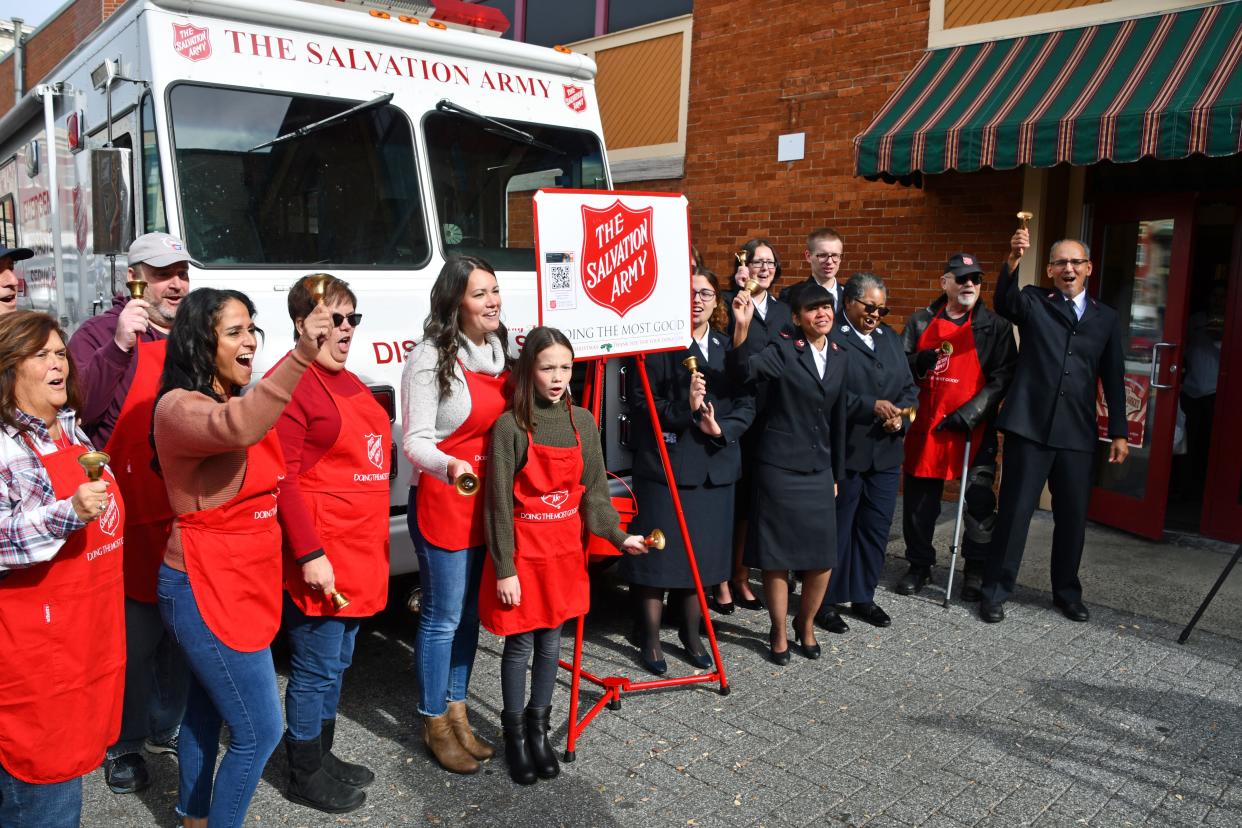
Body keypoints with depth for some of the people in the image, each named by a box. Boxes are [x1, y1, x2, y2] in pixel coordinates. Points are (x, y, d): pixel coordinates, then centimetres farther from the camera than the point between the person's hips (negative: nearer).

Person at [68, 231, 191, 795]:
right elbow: (77, 409, -18)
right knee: (133, 638, 3)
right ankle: (125, 744, 23)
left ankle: (167, 728, 35)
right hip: (131, 521, -5)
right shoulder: (100, 335, -3)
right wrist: (117, 346, -26)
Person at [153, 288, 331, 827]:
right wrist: (301, 355, -53)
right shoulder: (179, 407, -19)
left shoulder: (237, 401, 10)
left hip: (239, 589, 9)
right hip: (206, 593, -9)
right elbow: (235, 428, -44)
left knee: (206, 712, 22)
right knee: (259, 731, -3)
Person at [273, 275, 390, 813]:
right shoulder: (290, 383, -14)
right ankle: (305, 775, 22)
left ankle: (323, 755, 36)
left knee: (338, 662, 20)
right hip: (320, 556, -9)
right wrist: (310, 554, -21)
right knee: (316, 668, 4)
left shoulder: (347, 381, 14)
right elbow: (282, 479, -19)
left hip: (359, 552, 9)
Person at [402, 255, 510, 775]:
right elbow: (416, 441, -16)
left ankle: (457, 712, 32)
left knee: (471, 611, 16)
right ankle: (435, 726, 20)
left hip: (488, 501, 7)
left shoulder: (499, 351, 8)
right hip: (442, 503, -7)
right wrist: (449, 466, -36)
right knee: (443, 616, 2)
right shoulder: (430, 360, -14)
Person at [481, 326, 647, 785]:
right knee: (520, 644, 7)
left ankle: (538, 728, 31)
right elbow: (500, 503, -12)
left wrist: (619, 536, -6)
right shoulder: (510, 426, -14)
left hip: (565, 548, 4)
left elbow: (594, 490, 6)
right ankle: (514, 734, 26)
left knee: (550, 641, 14)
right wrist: (504, 569, -12)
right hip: (523, 550, -4)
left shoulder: (583, 421, 0)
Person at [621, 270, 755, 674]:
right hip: (666, 463, -5)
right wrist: (685, 408, -24)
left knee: (702, 553, 13)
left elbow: (747, 403, 7)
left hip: (715, 464, 5)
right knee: (659, 551, 1)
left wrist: (722, 427, -10)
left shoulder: (728, 346, 10)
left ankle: (691, 633, 29)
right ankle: (650, 640, 17)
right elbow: (644, 404, -10)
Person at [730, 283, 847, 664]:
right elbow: (744, 369, -29)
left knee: (824, 557, 7)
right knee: (777, 556, 4)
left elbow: (838, 418, 14)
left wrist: (837, 474, 15)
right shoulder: (783, 349, -9)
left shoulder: (839, 357, 8)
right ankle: (779, 633, 23)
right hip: (780, 467, -5)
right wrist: (743, 326, -44)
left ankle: (805, 624, 31)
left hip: (819, 470, 5)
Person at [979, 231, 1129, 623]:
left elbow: (1113, 379, 13)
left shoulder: (1106, 317, 12)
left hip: (1077, 432, 3)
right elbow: (1004, 303, -20)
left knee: (1073, 517, 11)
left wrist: (1119, 432, 9)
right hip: (1030, 425, -3)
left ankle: (1067, 592, 28)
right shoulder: (1033, 302, 4)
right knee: (1014, 511, 0)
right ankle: (995, 591, 11)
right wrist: (1013, 260, -37)